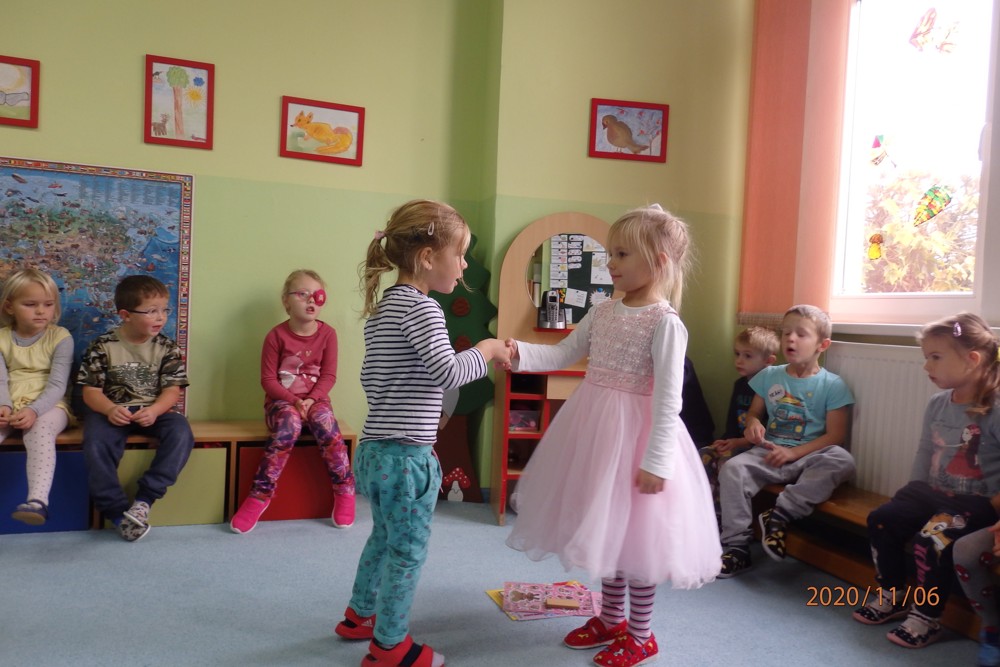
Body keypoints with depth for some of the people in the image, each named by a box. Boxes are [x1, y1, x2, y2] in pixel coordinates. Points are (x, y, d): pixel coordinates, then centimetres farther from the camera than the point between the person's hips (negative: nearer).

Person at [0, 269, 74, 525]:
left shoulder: (60, 337, -2)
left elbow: (57, 385, -10)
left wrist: (34, 410, -28)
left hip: (48, 406, -3)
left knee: (40, 431, -36)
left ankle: (38, 500, -51)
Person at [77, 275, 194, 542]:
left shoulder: (166, 347, 1)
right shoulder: (103, 346, -2)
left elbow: (172, 390, -3)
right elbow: (91, 390, -3)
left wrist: (154, 410, -23)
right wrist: (109, 409, -24)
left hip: (153, 411, 1)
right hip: (112, 411, -1)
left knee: (181, 432, -28)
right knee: (96, 443, -31)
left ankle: (144, 499, -26)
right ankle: (118, 511, -22)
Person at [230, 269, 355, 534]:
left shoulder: (327, 334, -1)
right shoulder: (276, 335, -6)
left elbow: (328, 376, -2)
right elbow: (268, 379, -6)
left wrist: (311, 399, -19)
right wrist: (293, 400, -20)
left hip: (315, 399, 2)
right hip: (282, 399, -1)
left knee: (324, 422, -31)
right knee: (289, 424, -35)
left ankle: (345, 490, -15)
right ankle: (260, 495, -26)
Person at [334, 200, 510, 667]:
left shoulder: (382, 307, 11)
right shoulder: (420, 307, -17)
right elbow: (448, 372, -26)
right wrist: (487, 349, -10)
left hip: (375, 448, 9)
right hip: (406, 455, -9)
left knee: (385, 537, 25)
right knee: (408, 550, 6)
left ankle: (359, 616, 42)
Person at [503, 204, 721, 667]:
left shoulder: (665, 322, -15)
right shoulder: (603, 313, 7)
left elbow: (668, 399, -18)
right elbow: (561, 354, 10)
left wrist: (656, 461, -20)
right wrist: (520, 353, -7)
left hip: (633, 434, -7)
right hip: (594, 428, 7)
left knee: (635, 533, 6)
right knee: (605, 527, 18)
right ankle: (611, 618, 38)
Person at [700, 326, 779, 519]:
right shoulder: (739, 385, 11)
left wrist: (740, 442, -20)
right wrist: (726, 441, 0)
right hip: (735, 443, 8)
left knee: (726, 462, -28)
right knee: (703, 455, -12)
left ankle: (719, 515, -15)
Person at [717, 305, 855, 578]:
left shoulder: (833, 385, 0)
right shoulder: (769, 376, 11)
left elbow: (835, 435, -5)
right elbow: (754, 412, 20)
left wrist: (793, 452, -17)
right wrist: (753, 424, -6)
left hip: (807, 458, -2)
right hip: (768, 453, 2)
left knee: (842, 461, -33)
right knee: (732, 469, -26)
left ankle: (779, 514, -27)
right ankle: (737, 547, -20)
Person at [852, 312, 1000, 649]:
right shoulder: (936, 404, 4)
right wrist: (913, 494, 9)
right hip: (933, 492, 7)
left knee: (932, 539, -27)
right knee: (881, 519, -7)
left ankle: (926, 618, -7)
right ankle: (893, 595, 12)